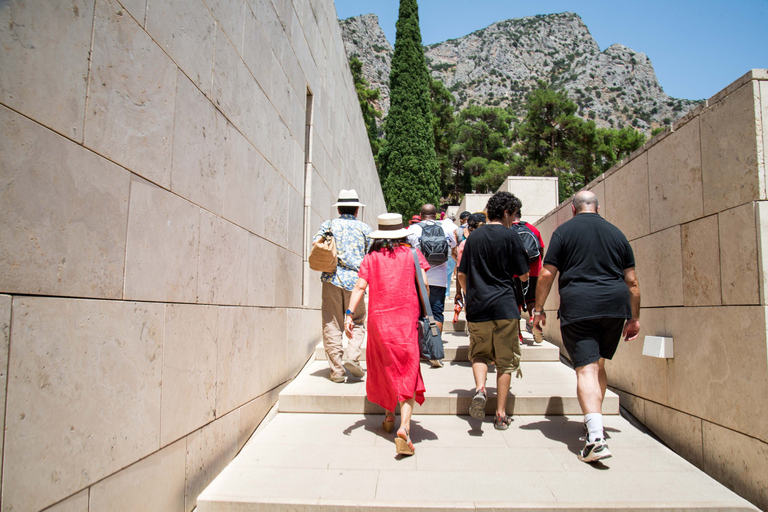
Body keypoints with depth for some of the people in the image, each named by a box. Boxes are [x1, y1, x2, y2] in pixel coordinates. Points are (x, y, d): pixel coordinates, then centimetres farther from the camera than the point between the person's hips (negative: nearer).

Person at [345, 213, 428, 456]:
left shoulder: (371, 257, 6)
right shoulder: (412, 254, 4)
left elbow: (360, 286, -4)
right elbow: (423, 283, -5)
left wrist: (349, 314, -7)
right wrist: (425, 311, 6)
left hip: (378, 319, 2)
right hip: (406, 318, -2)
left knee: (383, 369, 20)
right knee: (407, 373, -1)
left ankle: (389, 416, 35)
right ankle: (404, 426, -17)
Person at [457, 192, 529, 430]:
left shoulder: (474, 236, 8)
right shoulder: (510, 236, -5)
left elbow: (462, 274, 12)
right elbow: (524, 275, -1)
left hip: (477, 306, 3)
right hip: (504, 306, -3)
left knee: (479, 353, 16)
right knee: (505, 361, 8)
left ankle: (480, 388, -11)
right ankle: (501, 415, 12)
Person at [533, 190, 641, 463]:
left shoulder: (564, 231, 3)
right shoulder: (616, 232, 14)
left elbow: (547, 274, -2)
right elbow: (632, 281, 13)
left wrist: (539, 310, 5)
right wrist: (635, 317, 20)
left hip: (578, 307, -4)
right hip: (615, 306, 5)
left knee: (586, 369, -7)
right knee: (599, 365, 21)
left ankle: (596, 437, -20)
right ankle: (593, 421, 34)